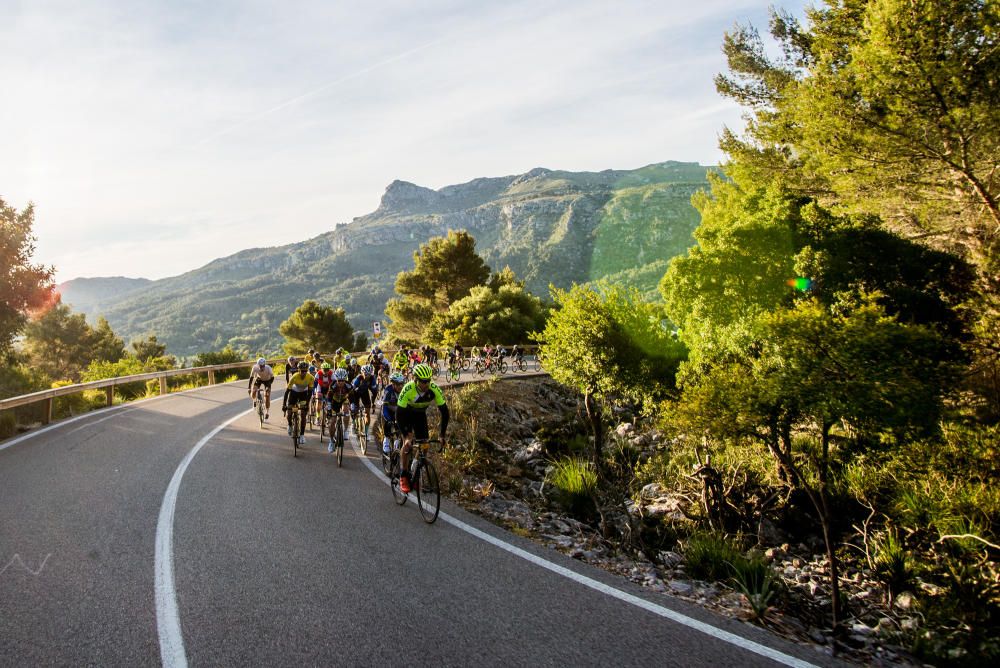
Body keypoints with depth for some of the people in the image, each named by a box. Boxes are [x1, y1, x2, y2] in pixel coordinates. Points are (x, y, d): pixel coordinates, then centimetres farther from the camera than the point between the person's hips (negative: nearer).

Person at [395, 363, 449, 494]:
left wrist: (442, 435, -28)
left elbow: (444, 411, -24)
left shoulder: (434, 389, -30)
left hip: (420, 414, 3)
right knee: (408, 444, -17)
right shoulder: (408, 389, -37)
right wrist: (406, 436, -39)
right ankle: (403, 477, -4)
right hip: (406, 414, -3)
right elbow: (399, 414, -34)